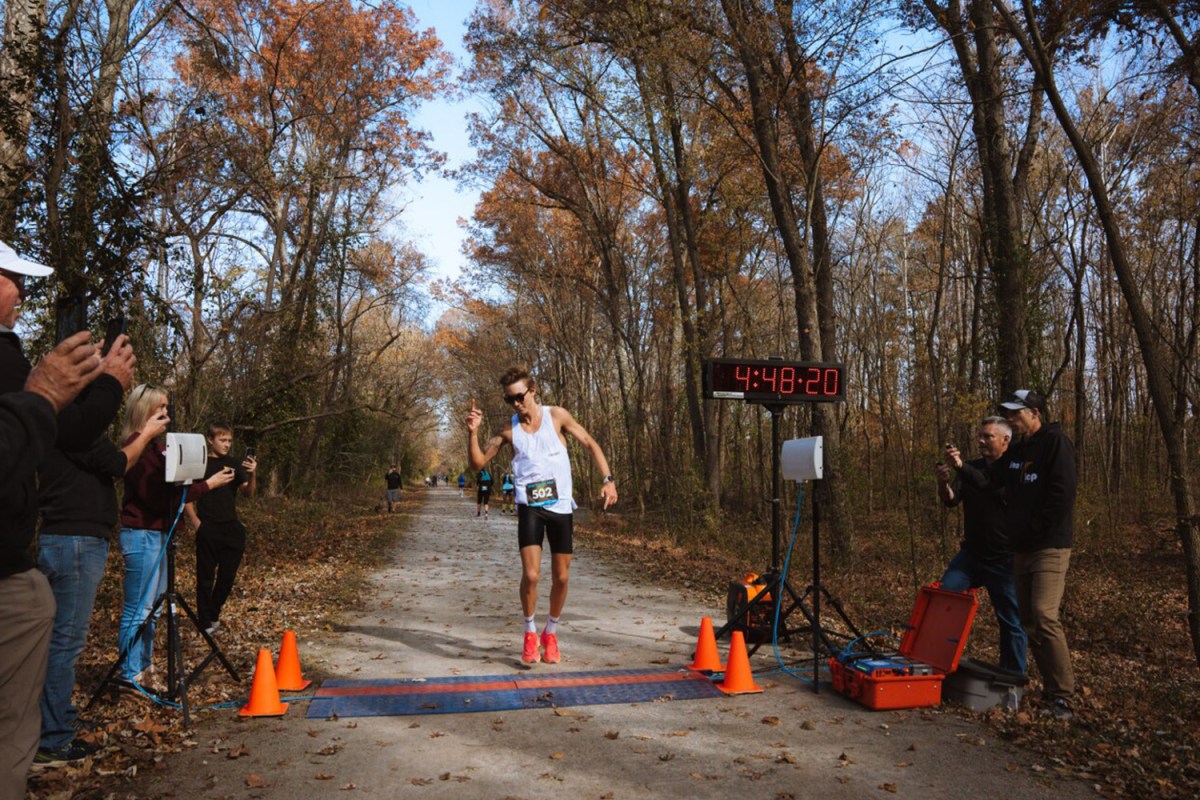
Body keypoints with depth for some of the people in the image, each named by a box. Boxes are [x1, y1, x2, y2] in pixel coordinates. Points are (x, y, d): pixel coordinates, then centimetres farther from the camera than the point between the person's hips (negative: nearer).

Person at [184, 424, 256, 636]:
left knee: (228, 575, 7)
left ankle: (214, 614, 28)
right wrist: (194, 520, -9)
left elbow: (248, 493, -2)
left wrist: (252, 474, -21)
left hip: (231, 527, 3)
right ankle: (206, 623, 12)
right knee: (206, 577, 3)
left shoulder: (235, 464, 6)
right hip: (207, 528, -3)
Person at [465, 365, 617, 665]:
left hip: (561, 506, 1)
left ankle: (551, 633, 29)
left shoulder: (556, 415, -1)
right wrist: (472, 432, -13)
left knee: (561, 577, 7)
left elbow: (590, 444, 4)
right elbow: (478, 462, 3)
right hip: (530, 507, -1)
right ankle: (530, 633, 10)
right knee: (530, 575, -14)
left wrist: (608, 479, -7)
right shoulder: (508, 428, 2)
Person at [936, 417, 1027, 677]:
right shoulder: (971, 468, 8)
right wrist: (943, 483, -28)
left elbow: (993, 488, -27)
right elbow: (951, 500, -6)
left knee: (1011, 622, 3)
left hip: (1003, 560, -4)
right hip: (970, 554, 4)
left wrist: (961, 467, -40)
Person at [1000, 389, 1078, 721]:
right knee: (1029, 621, 9)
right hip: (1021, 548, 8)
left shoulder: (1055, 442, -7)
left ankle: (1063, 696, -11)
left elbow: (1062, 494, -16)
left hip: (1049, 547, -8)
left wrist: (1036, 529, -13)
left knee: (1044, 615, -18)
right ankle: (1051, 687, 19)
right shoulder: (1016, 451, 16)